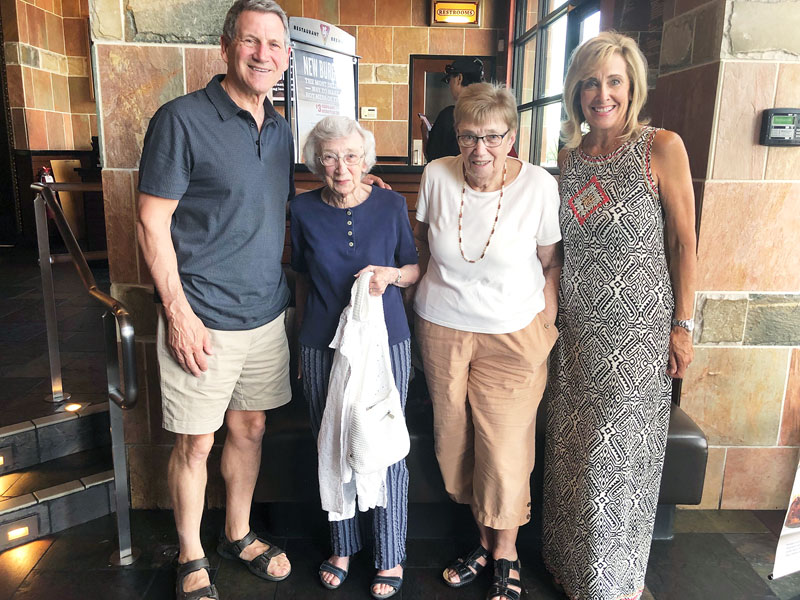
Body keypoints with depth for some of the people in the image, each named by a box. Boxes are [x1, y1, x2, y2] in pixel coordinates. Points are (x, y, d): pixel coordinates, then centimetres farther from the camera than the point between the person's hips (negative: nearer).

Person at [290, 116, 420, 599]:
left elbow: (416, 269, 7)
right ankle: (343, 546, 34)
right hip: (323, 346, 2)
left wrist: (391, 273, -15)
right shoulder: (305, 210, 0)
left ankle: (391, 557, 24)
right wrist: (301, 342, 15)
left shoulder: (392, 205, -3)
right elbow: (303, 281, 11)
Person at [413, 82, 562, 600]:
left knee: (506, 445, 1)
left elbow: (552, 263, -1)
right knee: (455, 436, 11)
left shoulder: (539, 186, -12)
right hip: (441, 327, 3)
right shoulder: (437, 175, -5)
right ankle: (484, 538, 34)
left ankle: (506, 552, 27)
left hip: (513, 334, -3)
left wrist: (545, 325, -5)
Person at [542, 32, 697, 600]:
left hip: (639, 325, -4)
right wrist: (552, 314, 9)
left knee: (622, 449, 7)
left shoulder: (662, 148, -8)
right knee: (573, 445, 13)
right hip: (578, 325, 4)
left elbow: (684, 242, -6)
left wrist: (683, 325, -7)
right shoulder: (569, 155, 6)